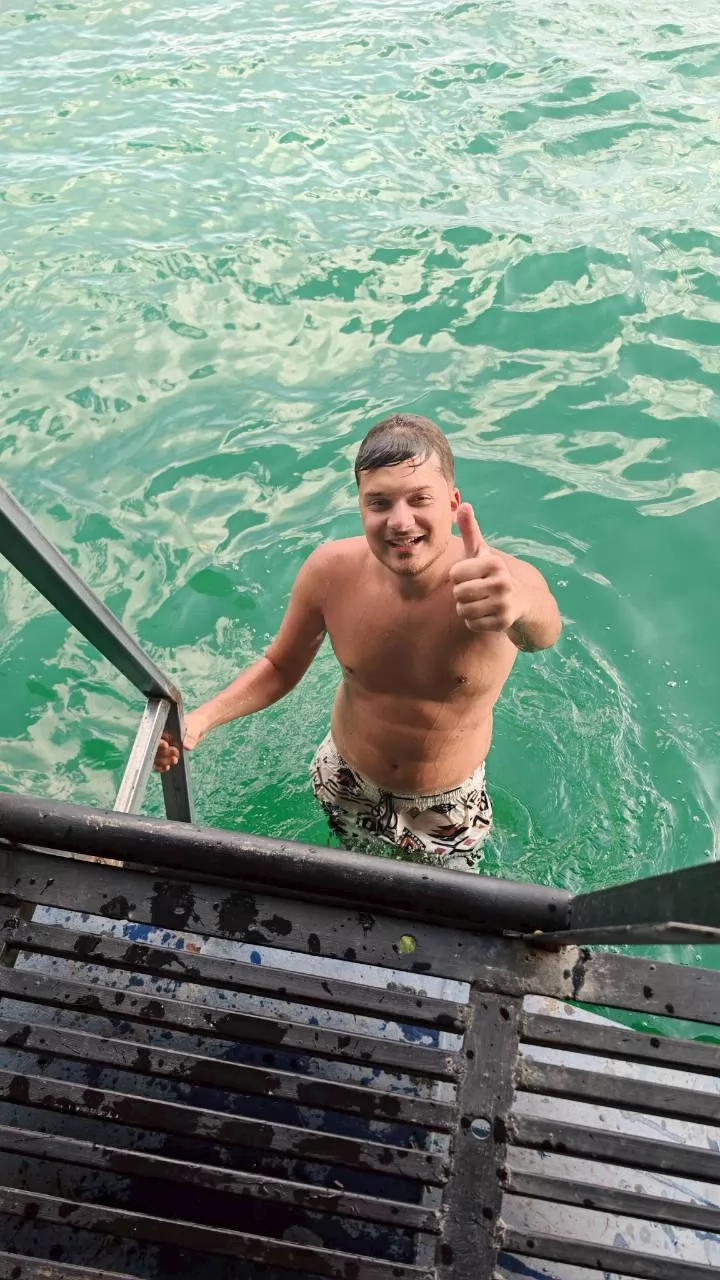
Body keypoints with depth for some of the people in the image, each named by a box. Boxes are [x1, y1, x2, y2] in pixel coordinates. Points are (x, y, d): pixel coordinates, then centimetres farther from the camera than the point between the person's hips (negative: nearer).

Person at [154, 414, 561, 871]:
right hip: (344, 784, 2)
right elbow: (280, 667, -8)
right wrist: (201, 720, -23)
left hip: (449, 807, -2)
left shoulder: (504, 581, -33)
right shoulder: (331, 570, -24)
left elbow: (542, 633, -58)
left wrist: (521, 609, -82)